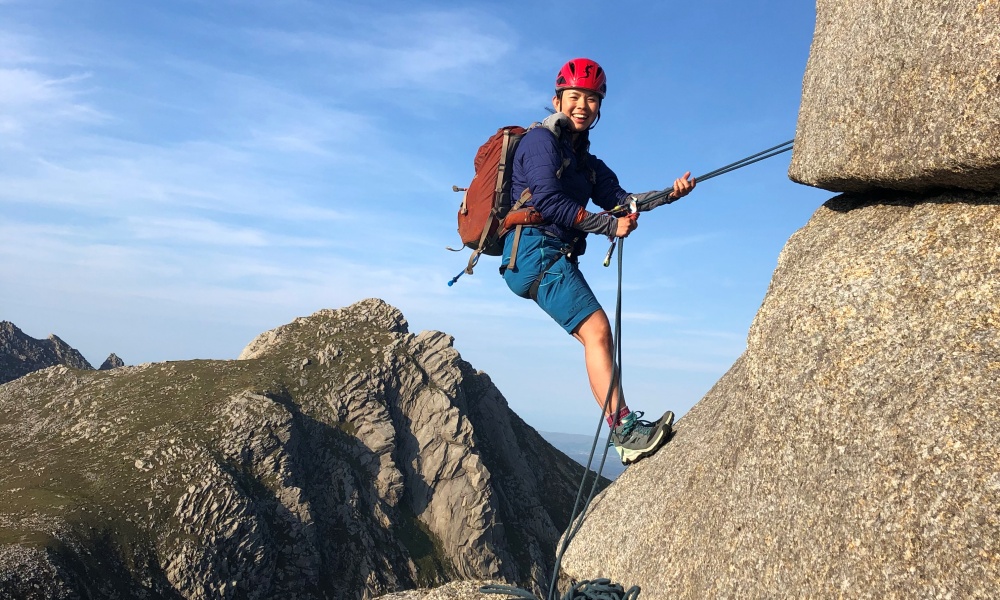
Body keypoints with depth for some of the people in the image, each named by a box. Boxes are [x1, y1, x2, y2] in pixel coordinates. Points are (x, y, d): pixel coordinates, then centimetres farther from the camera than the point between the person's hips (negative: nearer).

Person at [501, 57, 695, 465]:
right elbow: (547, 201, -15)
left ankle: (626, 430, 1)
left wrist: (667, 194, -5)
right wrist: (609, 225, -13)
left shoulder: (584, 160, 25)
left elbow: (619, 199, 11)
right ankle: (626, 431, -21)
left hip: (556, 258, 9)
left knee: (596, 336, 1)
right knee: (597, 328, -18)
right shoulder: (541, 140, -2)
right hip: (536, 251, -9)